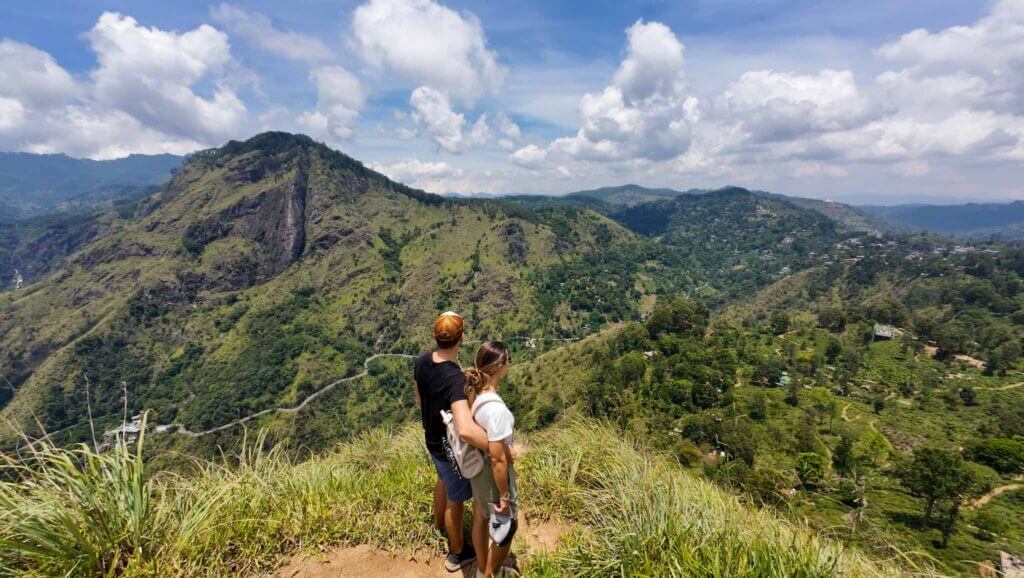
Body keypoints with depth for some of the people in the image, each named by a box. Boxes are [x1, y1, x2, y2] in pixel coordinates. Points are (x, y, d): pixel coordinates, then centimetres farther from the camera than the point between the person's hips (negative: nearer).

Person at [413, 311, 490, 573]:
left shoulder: (422, 361, -15)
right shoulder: (455, 379, -40)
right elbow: (465, 429, -54)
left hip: (432, 439, 7)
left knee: (443, 480, 36)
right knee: (455, 500, 19)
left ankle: (439, 520, 65)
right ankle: (456, 553, 46)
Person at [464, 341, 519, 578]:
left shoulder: (472, 390, -12)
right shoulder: (496, 409, -37)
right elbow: (498, 460, -28)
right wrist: (504, 496, -15)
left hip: (477, 466, 8)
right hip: (493, 473, -8)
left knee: (481, 517, 28)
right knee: (508, 526, 19)